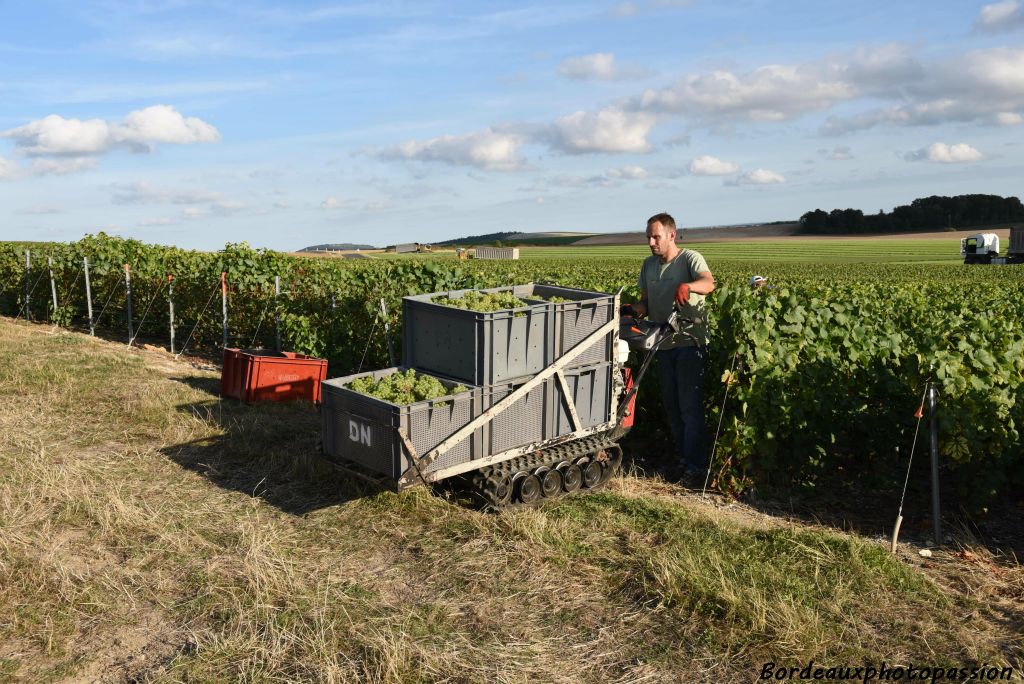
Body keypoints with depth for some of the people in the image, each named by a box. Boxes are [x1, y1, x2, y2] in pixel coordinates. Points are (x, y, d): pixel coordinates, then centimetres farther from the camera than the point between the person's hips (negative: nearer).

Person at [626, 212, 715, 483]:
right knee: (671, 404, 14)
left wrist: (687, 286, -49)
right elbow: (645, 303, 12)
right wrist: (631, 309, -10)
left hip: (690, 343, -7)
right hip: (664, 344, 7)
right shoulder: (648, 265, 11)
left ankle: (696, 465, 2)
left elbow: (709, 283, -28)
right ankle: (681, 457, 27)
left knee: (690, 405, -5)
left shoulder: (690, 258, -9)